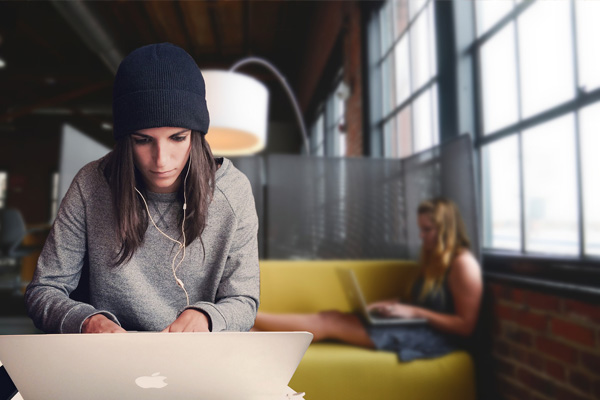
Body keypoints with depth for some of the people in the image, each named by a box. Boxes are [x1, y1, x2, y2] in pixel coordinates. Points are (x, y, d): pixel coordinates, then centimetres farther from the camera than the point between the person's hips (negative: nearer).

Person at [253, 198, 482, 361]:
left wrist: (414, 312, -19)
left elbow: (466, 325, -15)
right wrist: (395, 305, 0)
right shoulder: (433, 258, 17)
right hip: (416, 326, 8)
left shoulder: (463, 263, -11)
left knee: (328, 322, -18)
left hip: (435, 336, -8)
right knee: (330, 316, -11)